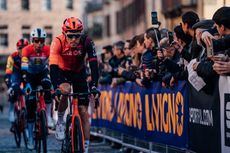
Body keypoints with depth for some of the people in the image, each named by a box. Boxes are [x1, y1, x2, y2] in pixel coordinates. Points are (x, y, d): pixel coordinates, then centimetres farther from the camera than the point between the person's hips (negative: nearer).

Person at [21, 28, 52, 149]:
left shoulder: (48, 50, -24)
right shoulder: (27, 50, -28)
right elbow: (24, 67, -36)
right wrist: (24, 82, -48)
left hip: (42, 73, 1)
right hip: (30, 74, -1)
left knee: (47, 86, -35)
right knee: (30, 103, -9)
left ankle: (48, 116, -21)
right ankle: (30, 137, -2)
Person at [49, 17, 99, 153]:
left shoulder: (87, 42, -27)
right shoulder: (58, 42, -30)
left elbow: (93, 65, -30)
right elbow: (53, 66, -35)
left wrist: (94, 86, -42)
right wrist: (56, 88, -47)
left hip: (79, 72, 1)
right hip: (62, 72, -1)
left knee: (84, 112, -5)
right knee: (65, 90, -36)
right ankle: (60, 121, -9)